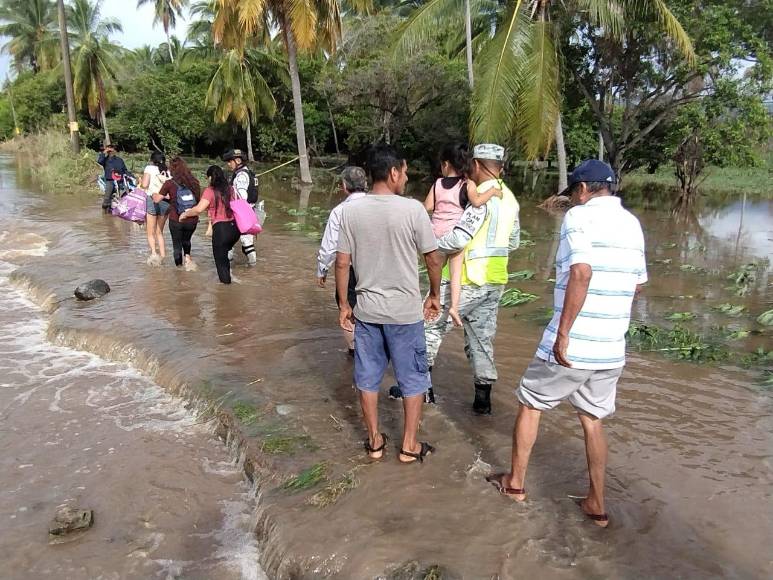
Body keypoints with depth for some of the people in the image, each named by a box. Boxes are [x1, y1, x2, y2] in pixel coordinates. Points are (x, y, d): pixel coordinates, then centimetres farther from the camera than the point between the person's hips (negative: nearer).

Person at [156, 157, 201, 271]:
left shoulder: (169, 183, -9)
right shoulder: (194, 182, -2)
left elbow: (157, 200, -3)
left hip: (176, 220, -2)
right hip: (192, 220, 3)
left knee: (177, 243, 16)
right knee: (186, 240, 29)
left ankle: (179, 266, 20)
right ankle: (187, 257, 12)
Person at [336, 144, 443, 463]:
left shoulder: (350, 210, -4)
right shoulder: (412, 209, -13)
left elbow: (342, 263, -2)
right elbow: (433, 259, -6)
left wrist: (343, 304, 9)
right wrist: (434, 295, 10)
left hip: (366, 309, 3)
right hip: (405, 310, -3)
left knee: (368, 377, 16)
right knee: (413, 378, 13)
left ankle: (375, 441, 28)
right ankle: (409, 445, 23)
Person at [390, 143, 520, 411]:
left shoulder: (482, 196, -16)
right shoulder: (510, 199, 9)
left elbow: (459, 238, -24)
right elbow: (513, 242, 18)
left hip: (468, 279, -8)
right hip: (495, 280, 8)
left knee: (431, 326, 5)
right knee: (482, 337, 14)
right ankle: (483, 398, 17)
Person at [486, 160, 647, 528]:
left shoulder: (579, 216, -10)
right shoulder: (632, 224, 12)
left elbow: (581, 273, -25)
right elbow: (638, 284, 19)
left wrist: (563, 333, -22)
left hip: (573, 345, -6)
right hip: (612, 349, 6)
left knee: (530, 404, 14)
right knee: (593, 419, 18)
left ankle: (515, 482, 27)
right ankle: (597, 505, 24)